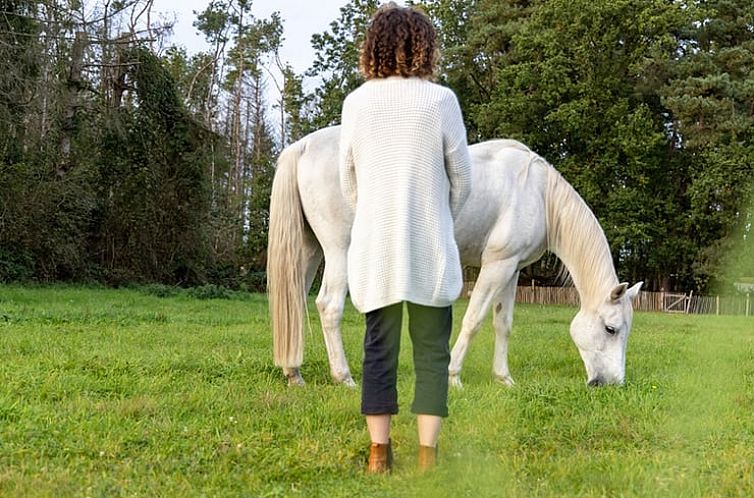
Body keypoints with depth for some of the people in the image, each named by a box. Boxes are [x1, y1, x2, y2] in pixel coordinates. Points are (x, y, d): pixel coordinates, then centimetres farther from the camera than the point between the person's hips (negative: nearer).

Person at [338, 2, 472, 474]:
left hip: (374, 248, 2)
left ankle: (379, 453, 10)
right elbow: (462, 178, 0)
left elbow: (348, 183, 8)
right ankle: (428, 454, 6)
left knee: (379, 349, 9)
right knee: (431, 352, 6)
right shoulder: (440, 100, -6)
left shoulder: (355, 103, 2)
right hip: (430, 249, -2)